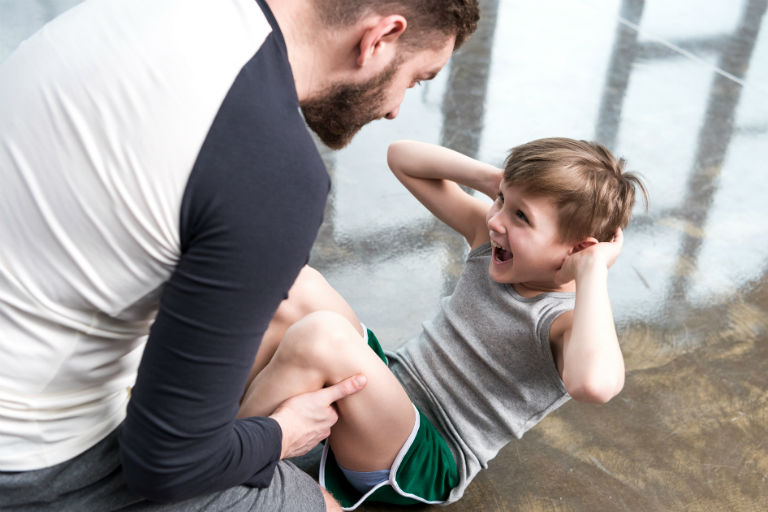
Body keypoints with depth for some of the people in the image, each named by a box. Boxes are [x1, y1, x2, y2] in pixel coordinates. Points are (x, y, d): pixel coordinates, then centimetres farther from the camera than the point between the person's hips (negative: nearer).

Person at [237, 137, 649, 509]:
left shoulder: (565, 321, -21)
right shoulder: (490, 235, 0)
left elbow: (594, 382, -47)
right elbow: (402, 157, 6)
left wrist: (593, 267, -33)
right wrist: (489, 179, -8)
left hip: (424, 467, -7)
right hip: (393, 385, 7)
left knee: (320, 335, -32)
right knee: (297, 287, -14)